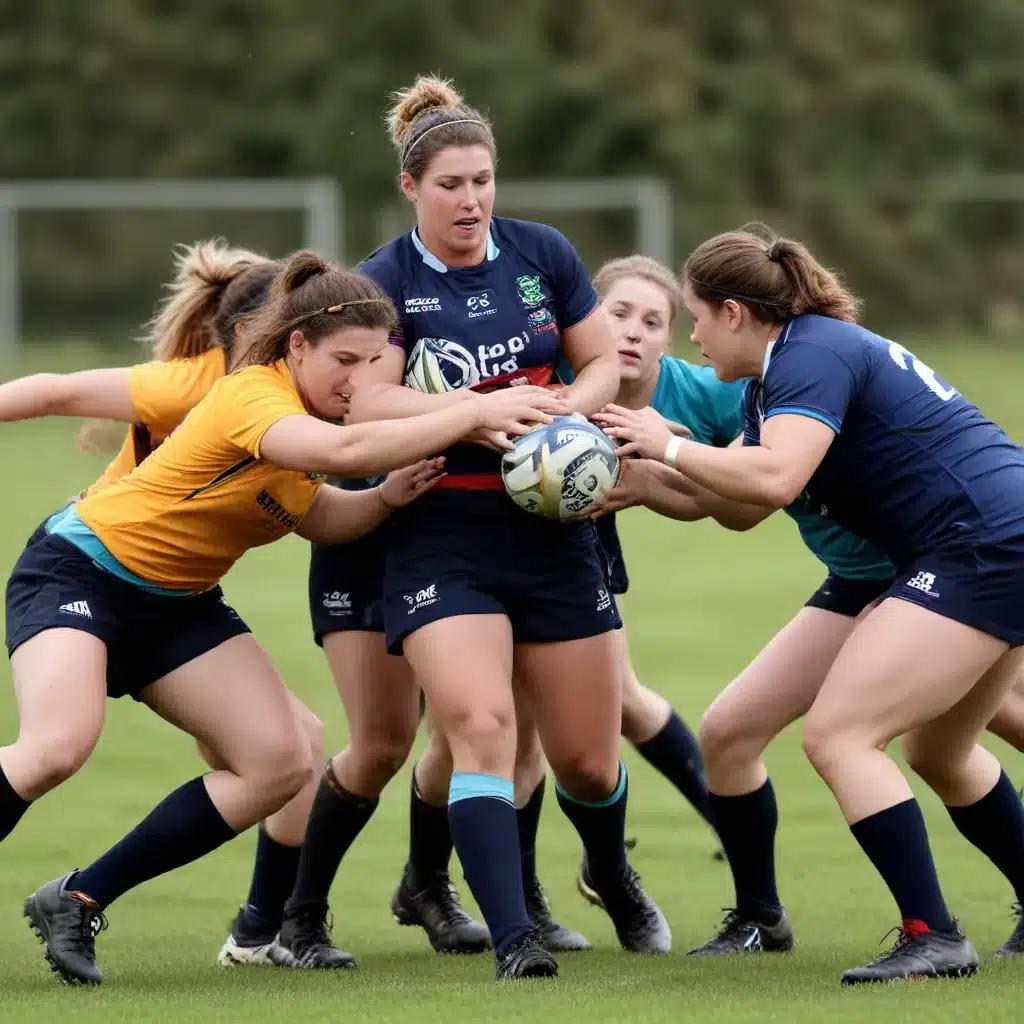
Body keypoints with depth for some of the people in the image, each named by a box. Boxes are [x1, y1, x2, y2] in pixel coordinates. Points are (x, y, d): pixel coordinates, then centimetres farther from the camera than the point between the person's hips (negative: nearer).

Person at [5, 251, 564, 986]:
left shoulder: (306, 410, 0)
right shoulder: (254, 396, -26)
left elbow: (314, 515, 10)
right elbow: (345, 450, -45)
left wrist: (388, 497, -10)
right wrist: (477, 413, -44)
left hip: (177, 603, 9)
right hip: (80, 573, -9)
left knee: (280, 765, -5)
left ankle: (80, 899, 2)